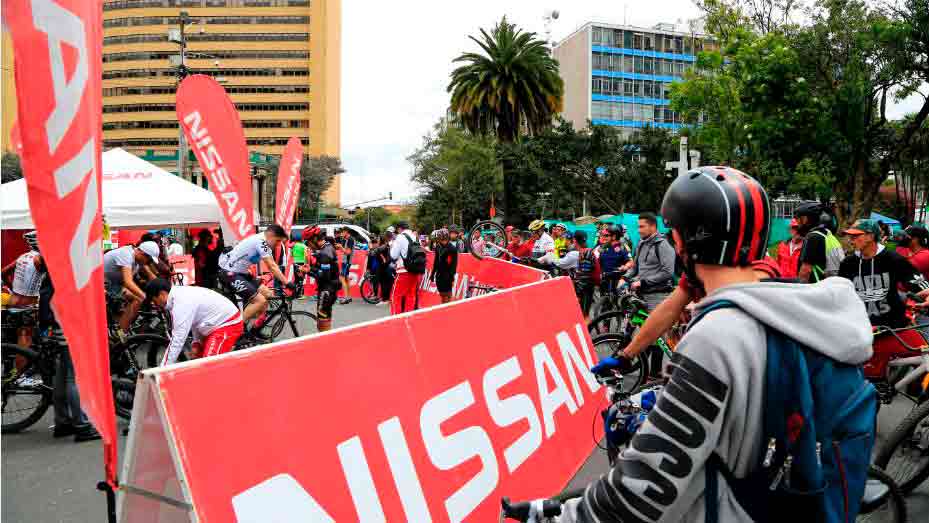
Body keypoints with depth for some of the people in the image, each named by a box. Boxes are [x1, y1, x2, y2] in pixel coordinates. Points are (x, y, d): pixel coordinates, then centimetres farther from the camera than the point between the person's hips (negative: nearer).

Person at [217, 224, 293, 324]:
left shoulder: (263, 243, 10)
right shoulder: (260, 241, -20)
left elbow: (272, 266, 12)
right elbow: (272, 266, -24)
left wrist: (283, 281, 6)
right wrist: (287, 283, -25)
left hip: (240, 273, 10)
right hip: (229, 273, -10)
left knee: (267, 294, 7)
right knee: (261, 301, -17)